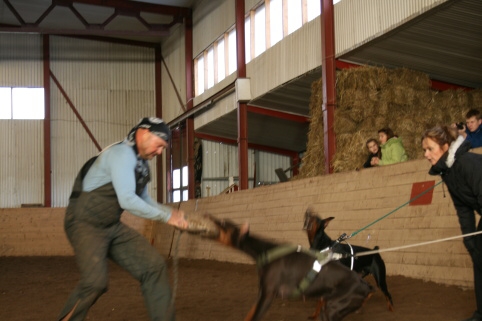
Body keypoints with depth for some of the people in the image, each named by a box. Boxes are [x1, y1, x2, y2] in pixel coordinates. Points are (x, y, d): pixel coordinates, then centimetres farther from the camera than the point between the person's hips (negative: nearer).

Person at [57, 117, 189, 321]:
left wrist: (171, 212, 4)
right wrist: (166, 216, -19)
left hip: (112, 226, 9)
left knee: (154, 265, 0)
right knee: (95, 282, -26)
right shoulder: (122, 153, -18)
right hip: (85, 225, -9)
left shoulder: (140, 163, 11)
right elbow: (127, 201, -28)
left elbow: (143, 201, 21)